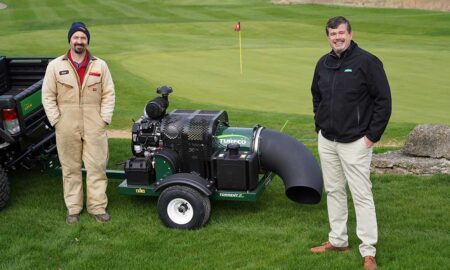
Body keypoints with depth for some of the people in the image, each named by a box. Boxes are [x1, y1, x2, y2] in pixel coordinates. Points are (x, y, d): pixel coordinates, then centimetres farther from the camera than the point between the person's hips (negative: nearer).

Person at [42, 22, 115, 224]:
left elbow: (108, 94, 3)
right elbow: (48, 96, 1)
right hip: (67, 128, 0)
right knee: (70, 168, 9)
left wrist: (104, 119, -5)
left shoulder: (100, 65, 2)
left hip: (94, 127, 0)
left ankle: (97, 207, 15)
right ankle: (73, 208, 21)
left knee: (97, 167, 4)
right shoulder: (55, 66, 0)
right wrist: (56, 121, -5)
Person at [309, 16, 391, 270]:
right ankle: (338, 240, 28)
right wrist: (320, 124, 15)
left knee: (362, 195, -3)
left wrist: (373, 135, -12)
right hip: (326, 141, 7)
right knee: (334, 191, 15)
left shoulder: (367, 62, -12)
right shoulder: (323, 63, 7)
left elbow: (383, 100, -11)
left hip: (355, 143, -6)